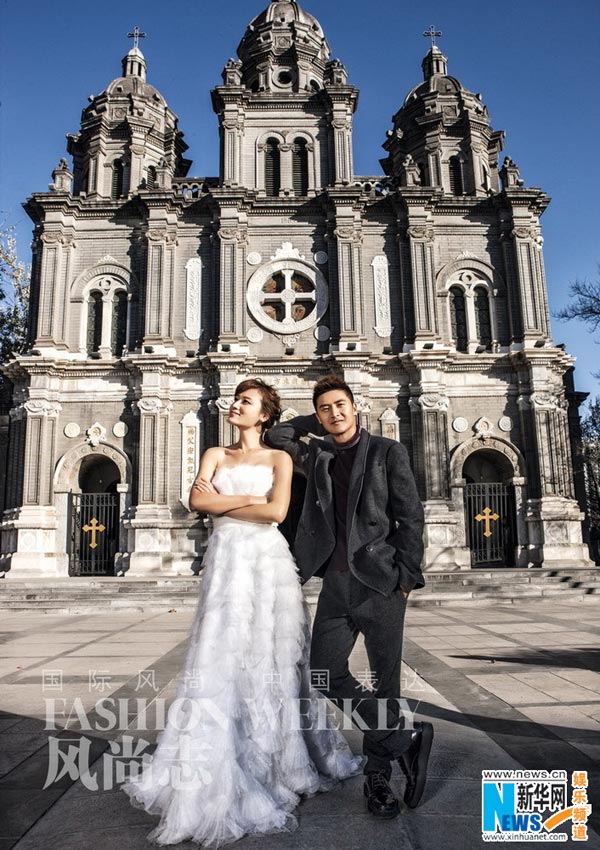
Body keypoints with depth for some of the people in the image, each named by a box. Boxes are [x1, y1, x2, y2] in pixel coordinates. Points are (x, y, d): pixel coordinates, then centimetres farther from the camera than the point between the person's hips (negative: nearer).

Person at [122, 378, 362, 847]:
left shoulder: (279, 458, 7)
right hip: (227, 558, 2)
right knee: (222, 657, 0)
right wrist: (250, 498, -7)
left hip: (268, 560, -1)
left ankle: (279, 762, 20)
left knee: (271, 658, 3)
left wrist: (223, 502, -3)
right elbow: (197, 500, -3)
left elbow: (277, 511, -9)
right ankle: (214, 772, 11)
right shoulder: (216, 455, 14)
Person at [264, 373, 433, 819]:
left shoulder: (387, 452, 1)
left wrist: (407, 576, -7)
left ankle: (378, 778, 20)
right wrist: (316, 427, 14)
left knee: (384, 680, 3)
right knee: (327, 673, 1)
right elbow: (276, 435, 20)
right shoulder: (316, 457, 14)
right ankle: (407, 739, 14)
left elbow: (410, 515, -2)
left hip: (380, 582, -4)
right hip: (336, 583, 5)